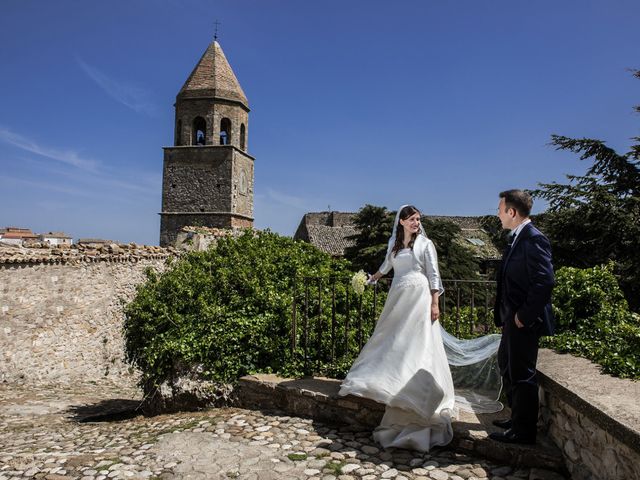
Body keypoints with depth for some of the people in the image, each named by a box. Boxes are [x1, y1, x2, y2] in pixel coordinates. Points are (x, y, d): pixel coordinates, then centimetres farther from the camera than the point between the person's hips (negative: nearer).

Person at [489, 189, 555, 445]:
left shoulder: (533, 239, -19)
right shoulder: (517, 238, 11)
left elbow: (545, 282, -25)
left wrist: (524, 315, -21)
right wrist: (506, 313, 13)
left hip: (523, 320, -10)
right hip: (513, 317, 10)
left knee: (522, 374, 1)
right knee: (506, 364, 22)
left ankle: (524, 431, 16)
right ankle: (517, 417, 38)